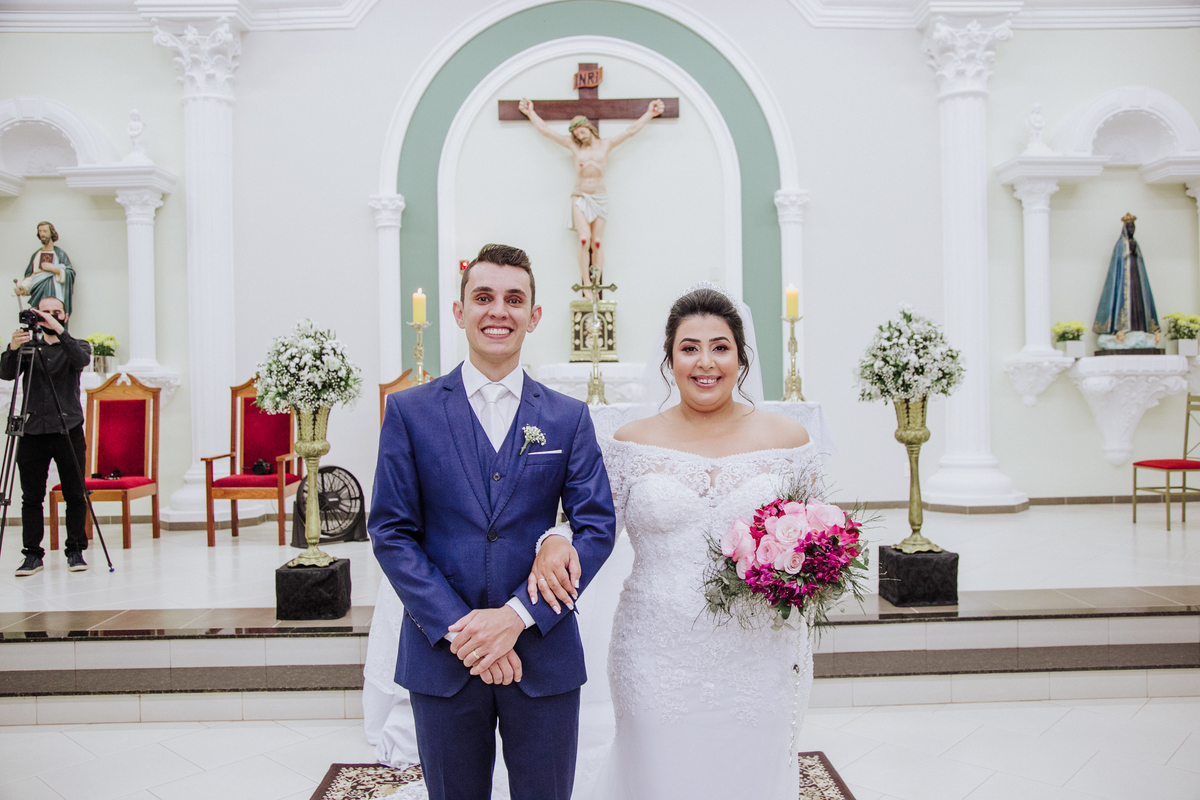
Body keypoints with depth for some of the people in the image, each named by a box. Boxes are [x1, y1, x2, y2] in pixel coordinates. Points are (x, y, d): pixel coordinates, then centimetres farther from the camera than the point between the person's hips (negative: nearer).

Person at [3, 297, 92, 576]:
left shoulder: (75, 346, 8)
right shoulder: (27, 348, 12)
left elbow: (81, 360, -16)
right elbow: (7, 374, -5)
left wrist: (60, 331, -28)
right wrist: (12, 349, -24)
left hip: (68, 430, -1)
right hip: (32, 431, 1)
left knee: (75, 495, 0)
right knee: (31, 497, 2)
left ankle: (75, 551, 10)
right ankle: (32, 554, 9)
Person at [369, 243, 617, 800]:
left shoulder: (569, 418, 2)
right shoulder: (409, 411, -1)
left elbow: (597, 527, -4)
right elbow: (391, 532, -4)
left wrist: (517, 616, -14)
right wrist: (456, 628, -13)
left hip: (545, 656, 1)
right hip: (441, 657, 0)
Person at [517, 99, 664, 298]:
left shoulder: (605, 145, 10)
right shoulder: (573, 145, 9)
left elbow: (631, 130, 15)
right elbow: (546, 131, 15)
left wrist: (650, 113, 17)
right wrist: (530, 113, 20)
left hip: (600, 197, 1)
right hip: (580, 198, -1)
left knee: (597, 243, -3)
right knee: (584, 240, -18)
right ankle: (586, 288, -17)